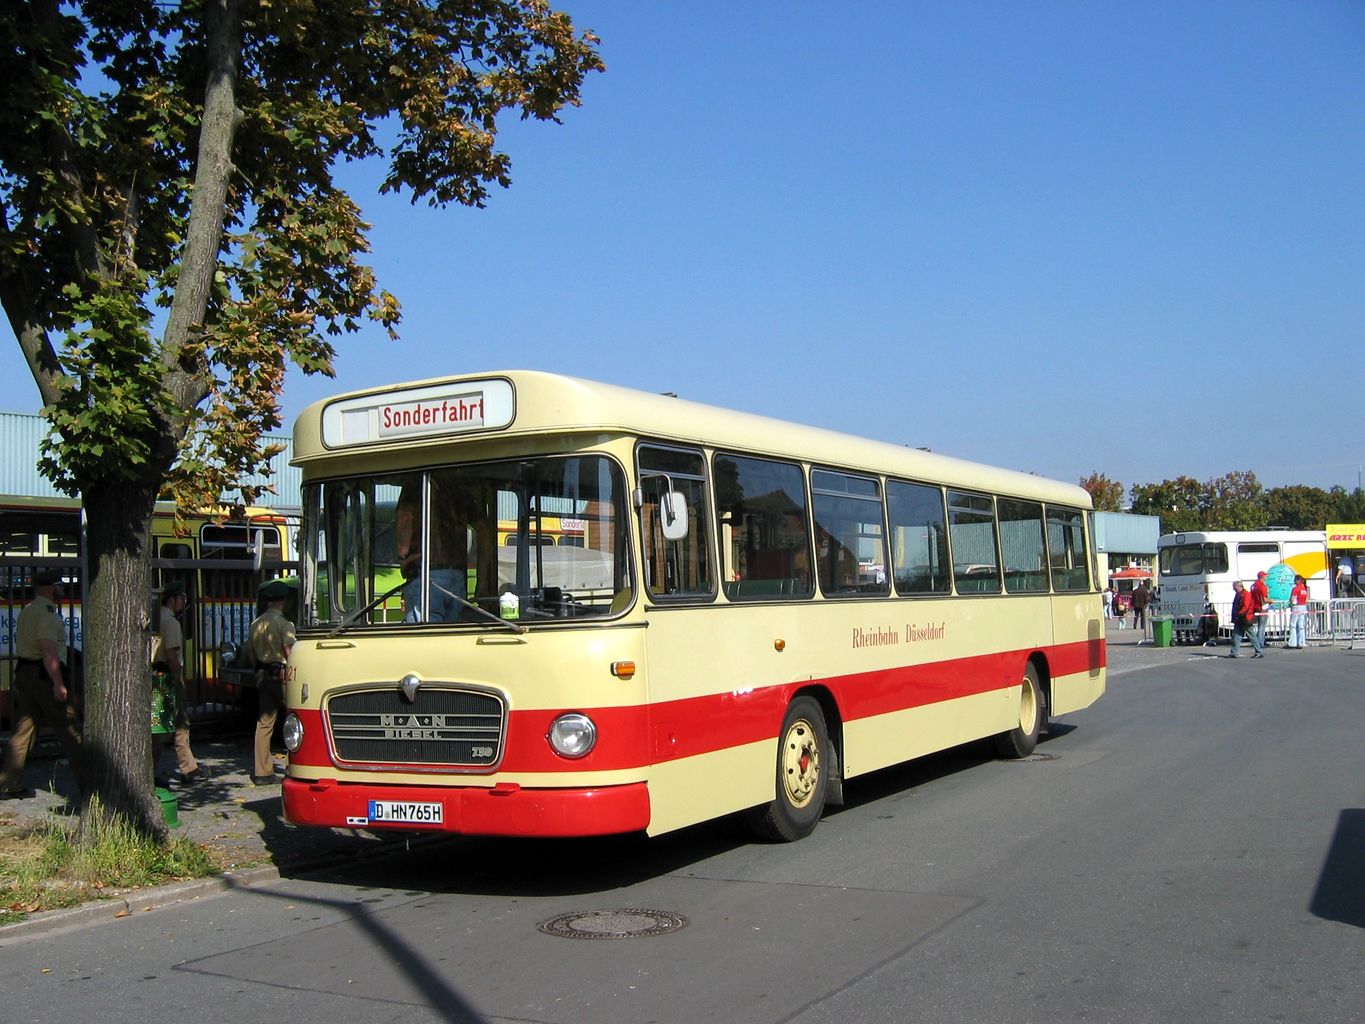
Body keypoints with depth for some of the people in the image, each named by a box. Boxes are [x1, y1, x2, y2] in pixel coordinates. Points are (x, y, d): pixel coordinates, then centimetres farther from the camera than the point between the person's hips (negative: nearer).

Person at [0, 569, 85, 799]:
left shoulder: (27, 611, 18)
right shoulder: (47, 612, -13)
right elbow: (48, 649, -23)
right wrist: (58, 684, -27)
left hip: (23, 672, 9)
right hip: (44, 674, -9)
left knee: (23, 728, 9)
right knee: (68, 729, -4)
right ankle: (86, 782, -1)